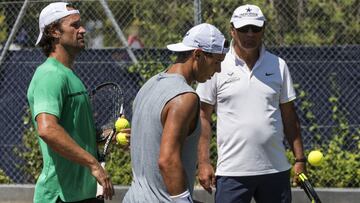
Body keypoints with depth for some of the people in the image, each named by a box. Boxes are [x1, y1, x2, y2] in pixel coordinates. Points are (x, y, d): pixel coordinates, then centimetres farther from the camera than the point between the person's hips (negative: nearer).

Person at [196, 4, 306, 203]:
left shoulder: (279, 66, 8)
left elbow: (289, 116, 11)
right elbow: (203, 117, 2)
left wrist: (300, 159, 6)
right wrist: (203, 162, -5)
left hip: (276, 170, 3)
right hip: (232, 172, -3)